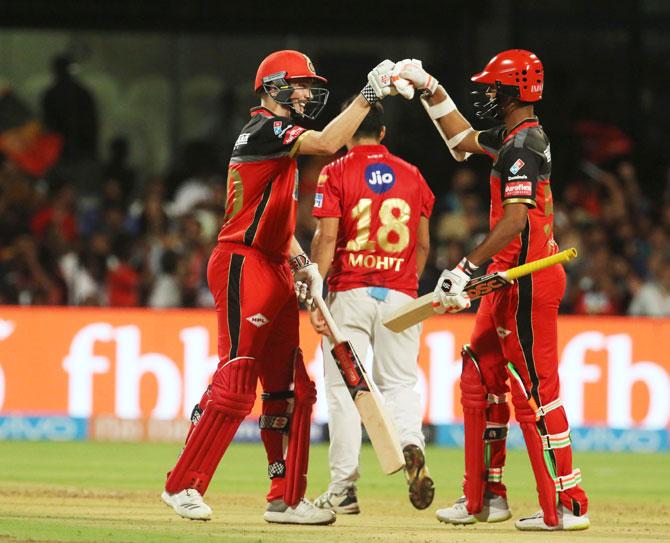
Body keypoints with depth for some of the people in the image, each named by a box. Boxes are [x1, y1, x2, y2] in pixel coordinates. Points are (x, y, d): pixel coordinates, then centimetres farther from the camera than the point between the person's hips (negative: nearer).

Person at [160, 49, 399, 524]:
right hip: (243, 266, -10)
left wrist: (303, 264, 11)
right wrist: (370, 94, -21)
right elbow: (326, 143, -25)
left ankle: (286, 499, 11)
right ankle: (183, 486, -4)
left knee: (291, 388, 8)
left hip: (275, 271, 10)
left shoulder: (277, 136, 20)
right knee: (236, 383, -11)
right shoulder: (264, 129, -10)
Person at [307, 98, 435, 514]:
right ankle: (411, 444, -19)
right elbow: (423, 244, 11)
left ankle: (343, 488, 1)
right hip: (400, 294, 3)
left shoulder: (336, 173, -2)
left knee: (344, 387, 2)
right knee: (399, 383, 11)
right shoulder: (412, 175, 9)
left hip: (349, 292, -3)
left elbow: (327, 237, -10)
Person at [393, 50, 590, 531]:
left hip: (527, 283, -11)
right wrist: (430, 89, 29)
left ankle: (567, 505, -10)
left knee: (535, 391, -10)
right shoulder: (514, 138, 15)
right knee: (481, 378, 15)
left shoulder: (522, 144, -16)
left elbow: (515, 221, -25)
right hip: (510, 281, 11)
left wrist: (468, 268, -27)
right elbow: (464, 140, 34)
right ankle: (486, 497, 20)